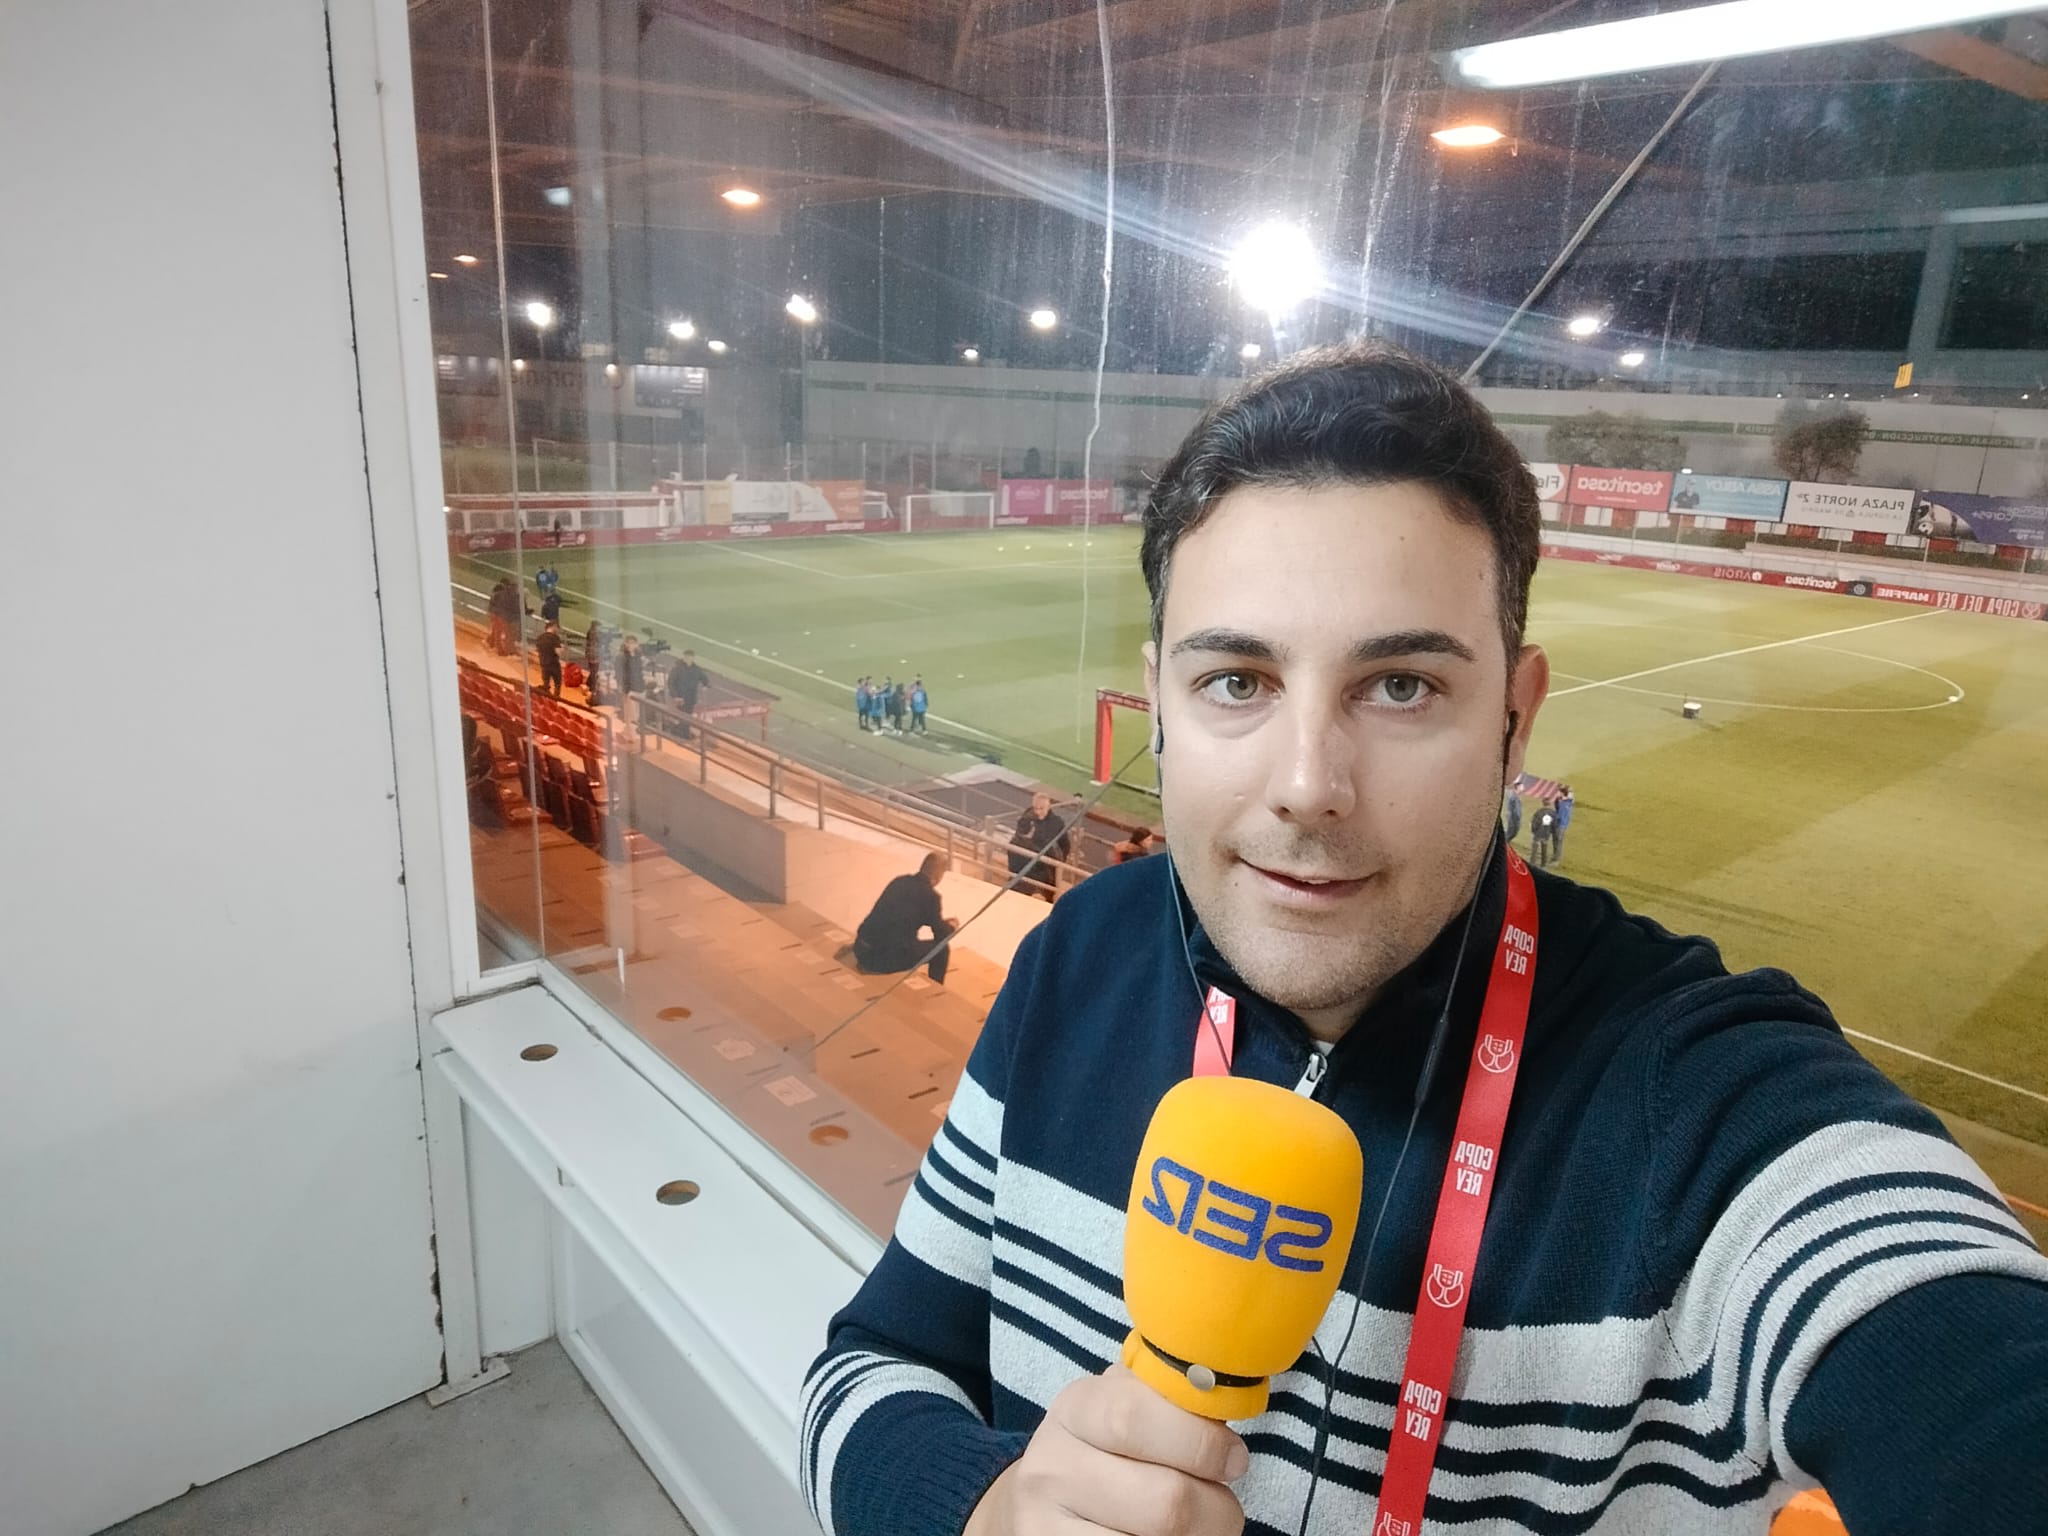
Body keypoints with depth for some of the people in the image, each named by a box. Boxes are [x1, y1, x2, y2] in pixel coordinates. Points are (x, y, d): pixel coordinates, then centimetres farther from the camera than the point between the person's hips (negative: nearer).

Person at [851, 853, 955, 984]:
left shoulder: (900, 880, 14)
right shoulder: (930, 895, -5)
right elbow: (941, 936, 4)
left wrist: (937, 920, 41)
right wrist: (950, 926, 27)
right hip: (888, 958, -7)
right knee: (941, 948, 14)